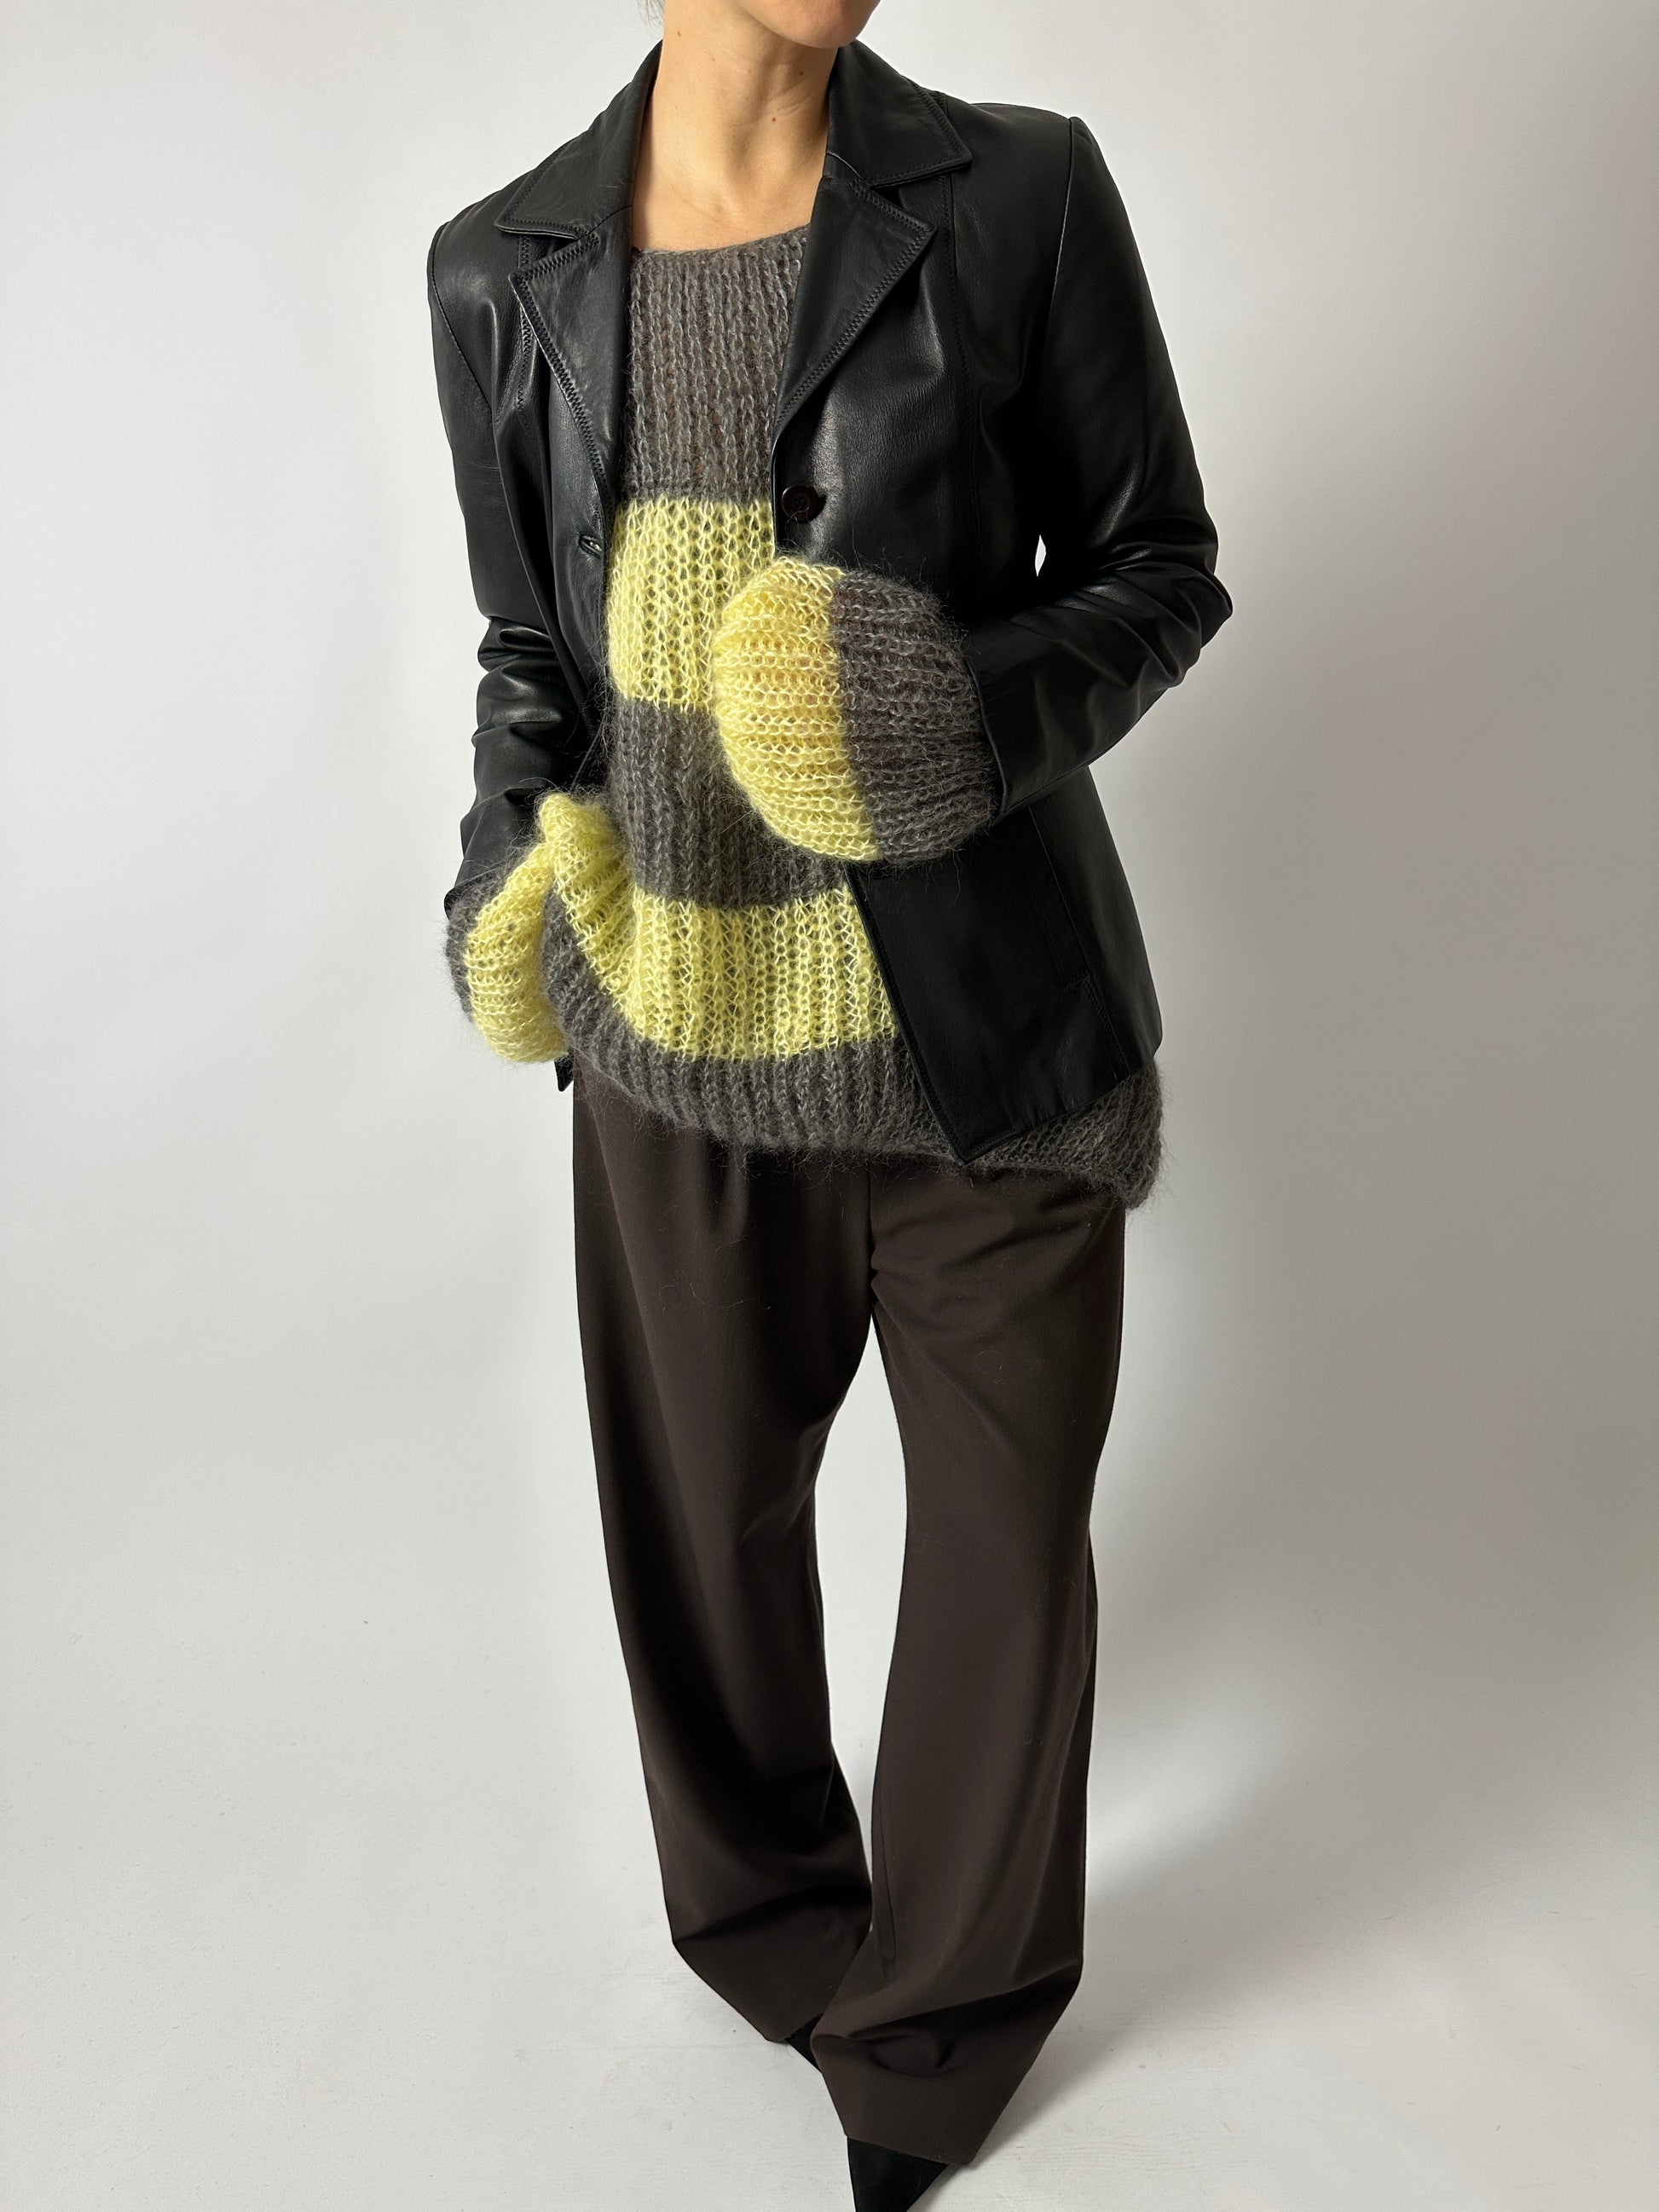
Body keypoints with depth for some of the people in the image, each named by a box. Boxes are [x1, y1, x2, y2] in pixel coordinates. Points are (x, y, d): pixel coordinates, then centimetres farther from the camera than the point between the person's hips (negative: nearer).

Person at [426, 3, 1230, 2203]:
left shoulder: (1019, 197, -8)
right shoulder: (505, 271, 1)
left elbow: (1162, 566, -1)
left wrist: (981, 716, -21)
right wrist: (510, 877, -7)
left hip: (986, 1047, -2)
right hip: (677, 1052, 3)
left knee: (1004, 1533, 13)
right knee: (705, 1512, 19)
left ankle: (945, 2017, 42)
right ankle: (774, 1923, 51)